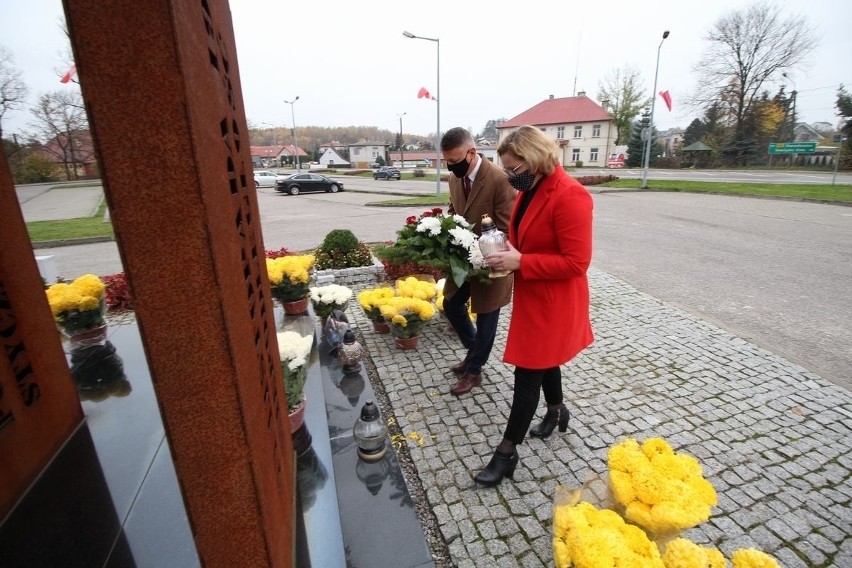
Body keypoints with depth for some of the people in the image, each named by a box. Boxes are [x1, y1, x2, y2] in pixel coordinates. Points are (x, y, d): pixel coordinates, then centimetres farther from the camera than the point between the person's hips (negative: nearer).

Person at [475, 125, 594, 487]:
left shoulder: (570, 196, -23)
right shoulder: (530, 190, 5)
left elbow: (576, 262, -25)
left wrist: (519, 262, -26)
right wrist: (507, 251, -3)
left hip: (553, 303, -9)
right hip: (531, 295, 9)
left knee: (527, 374, -1)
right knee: (543, 361, 24)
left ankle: (507, 453, 15)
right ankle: (556, 411, 50)